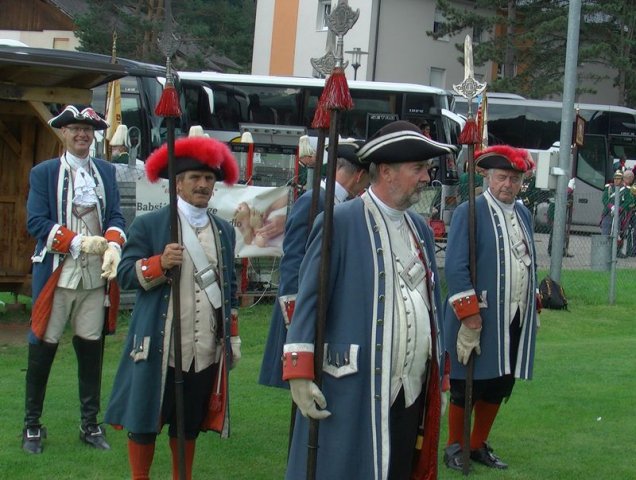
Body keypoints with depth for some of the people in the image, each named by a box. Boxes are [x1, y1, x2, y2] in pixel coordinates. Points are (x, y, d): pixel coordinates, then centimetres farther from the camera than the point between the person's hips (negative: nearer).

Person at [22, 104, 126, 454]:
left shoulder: (105, 171, 12)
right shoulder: (43, 172, 2)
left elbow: (115, 216, 8)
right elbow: (36, 222, -6)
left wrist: (113, 245, -14)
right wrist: (79, 242, -17)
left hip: (96, 277, 3)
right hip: (56, 275, -3)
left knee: (91, 349, 7)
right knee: (43, 348, 1)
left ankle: (90, 424, 18)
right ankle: (32, 425, 12)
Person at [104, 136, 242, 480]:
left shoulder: (225, 231, 12)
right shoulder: (148, 226, -2)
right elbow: (125, 275, -7)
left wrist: (233, 336, 14)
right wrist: (159, 263, -24)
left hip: (206, 349, 4)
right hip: (159, 347, -4)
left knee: (190, 423, 13)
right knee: (145, 421, 5)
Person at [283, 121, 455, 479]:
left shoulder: (421, 229, 14)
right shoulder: (340, 224, -8)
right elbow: (309, 301, -10)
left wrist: (438, 378, 20)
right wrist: (299, 375, -16)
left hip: (413, 393, 7)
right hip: (355, 394, -7)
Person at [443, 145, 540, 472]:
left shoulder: (523, 214, 12)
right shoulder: (469, 212, -10)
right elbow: (455, 268, -15)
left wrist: (534, 305, 18)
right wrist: (469, 315, -18)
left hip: (517, 320, 7)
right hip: (480, 319, -6)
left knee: (499, 386, 13)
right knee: (467, 387, 3)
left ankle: (479, 445, 27)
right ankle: (454, 447, 18)